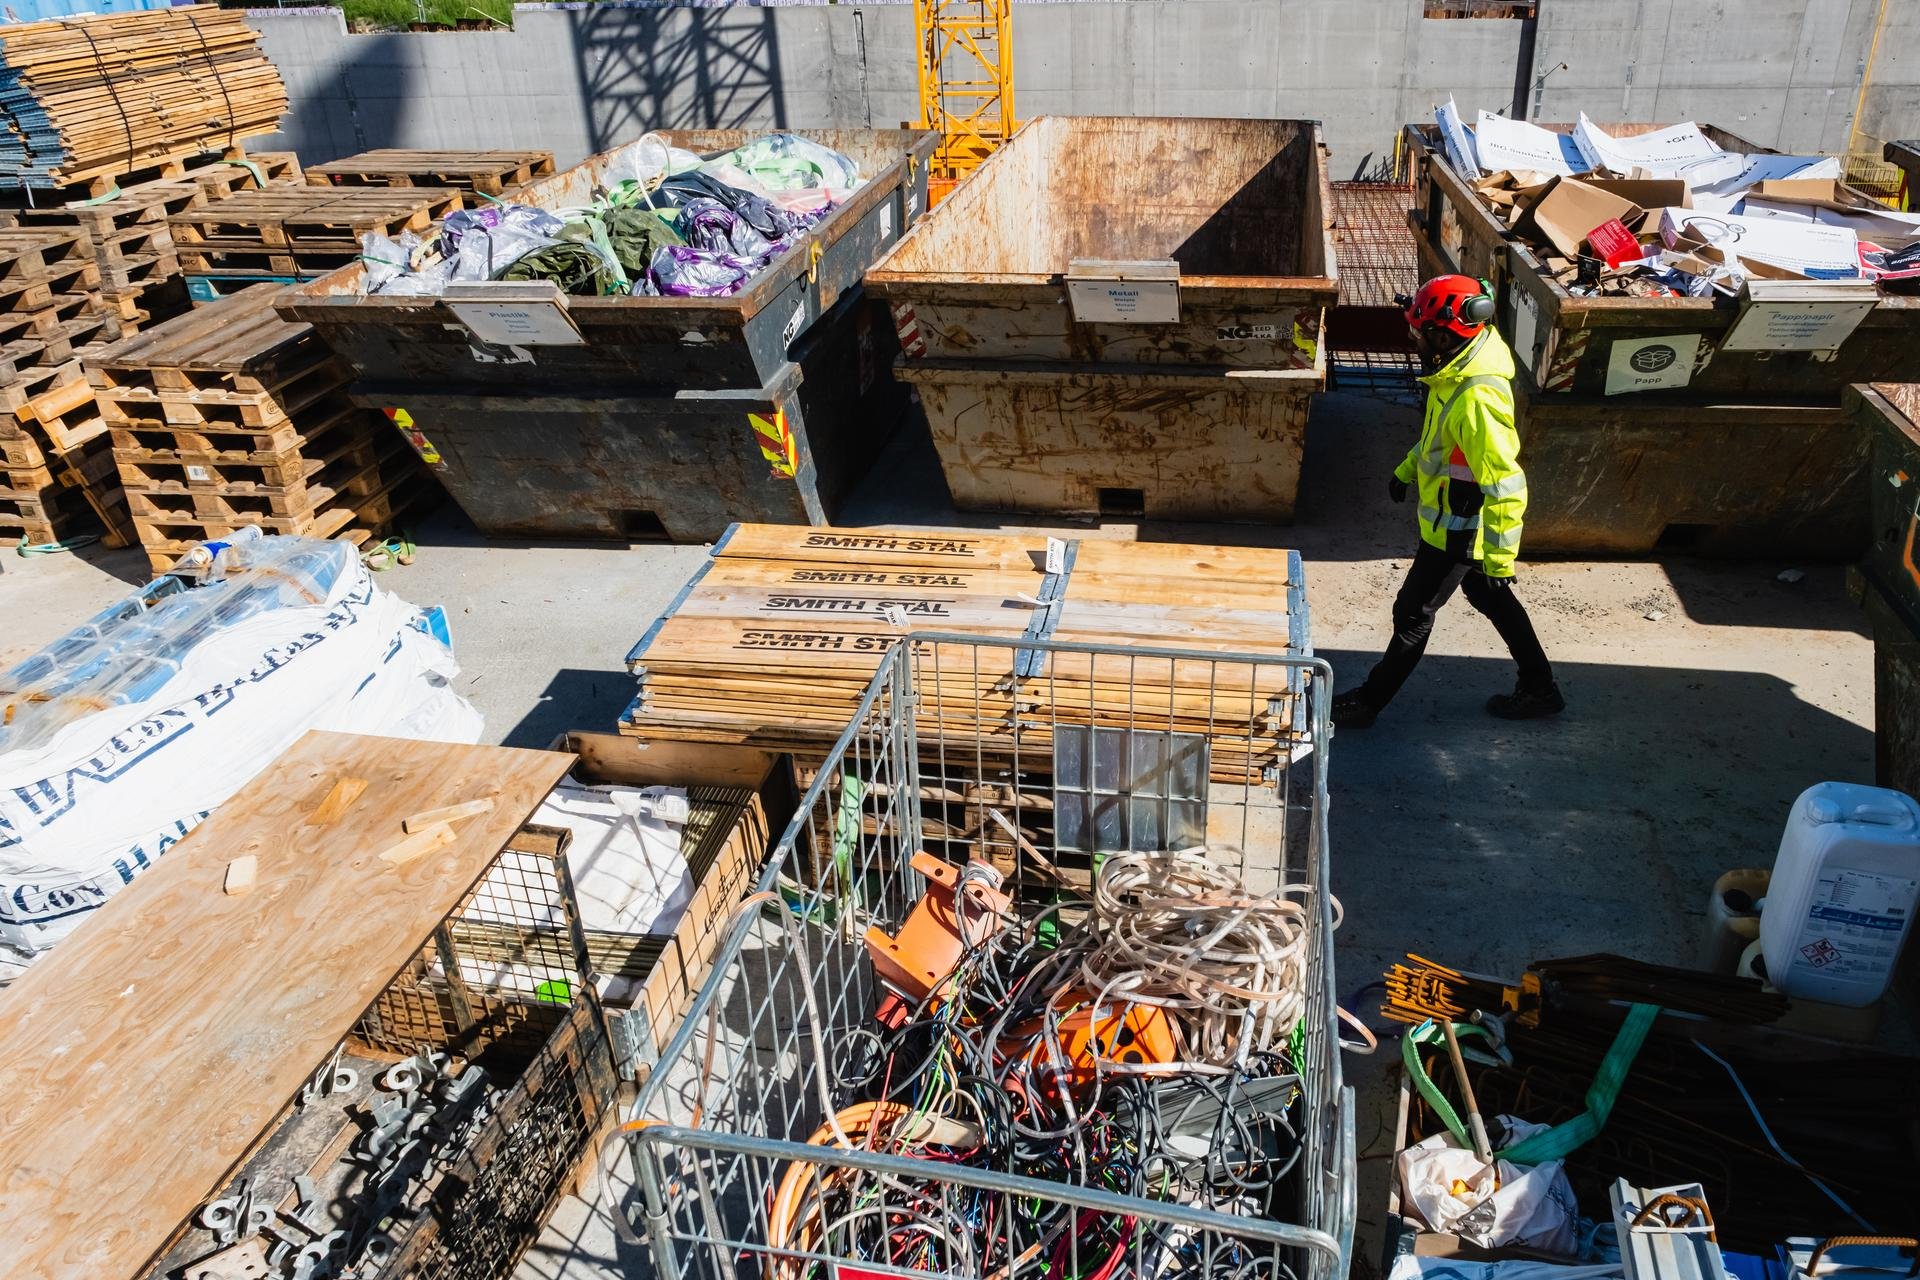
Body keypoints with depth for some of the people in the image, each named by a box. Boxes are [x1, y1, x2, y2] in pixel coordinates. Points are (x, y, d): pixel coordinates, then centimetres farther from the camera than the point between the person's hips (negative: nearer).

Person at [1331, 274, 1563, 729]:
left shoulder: (1477, 400, -33)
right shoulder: (1460, 368, -3)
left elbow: (1507, 488, -30)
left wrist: (1499, 559, -25)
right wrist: (1407, 469, 23)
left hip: (1458, 532, -10)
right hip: (1457, 519, 10)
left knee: (1413, 613, 5)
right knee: (1494, 602, 22)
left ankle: (1368, 701, 22)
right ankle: (1540, 690, 38)